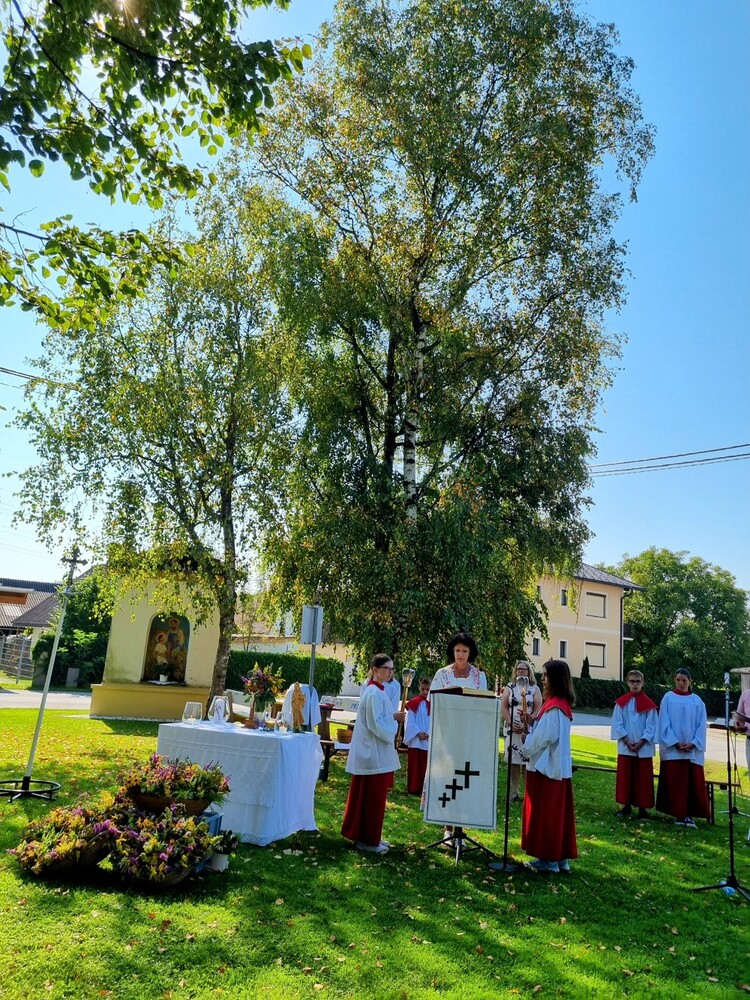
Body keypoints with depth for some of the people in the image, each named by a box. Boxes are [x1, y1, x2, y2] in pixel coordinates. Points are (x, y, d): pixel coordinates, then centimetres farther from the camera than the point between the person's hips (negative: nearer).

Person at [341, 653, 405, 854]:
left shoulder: (377, 691, 11)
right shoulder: (374, 693, -19)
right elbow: (376, 725, -22)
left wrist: (394, 717, 4)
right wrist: (395, 717, -12)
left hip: (373, 752, 10)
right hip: (375, 753, -10)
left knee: (369, 796, 17)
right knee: (373, 797, 0)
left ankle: (367, 836, 27)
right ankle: (368, 840, 11)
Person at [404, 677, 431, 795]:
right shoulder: (413, 704, -1)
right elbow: (410, 722, -4)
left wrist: (428, 734, -12)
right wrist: (418, 733, -14)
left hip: (428, 740, 2)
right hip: (415, 740, -2)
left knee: (426, 765, 6)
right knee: (415, 765, 1)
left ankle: (424, 788, 13)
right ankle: (413, 788, 8)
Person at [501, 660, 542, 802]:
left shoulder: (535, 689, 6)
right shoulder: (509, 687, 8)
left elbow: (538, 708, -2)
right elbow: (503, 707, 2)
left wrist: (529, 721, -16)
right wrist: (511, 724, -9)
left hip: (529, 730, -1)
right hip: (512, 730, 1)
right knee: (513, 761, 3)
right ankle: (514, 792, 11)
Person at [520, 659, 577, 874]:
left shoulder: (553, 707, -21)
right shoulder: (563, 704, 9)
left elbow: (543, 738, -21)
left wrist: (526, 751, -6)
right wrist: (532, 721, 3)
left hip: (546, 766, -9)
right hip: (559, 766, 9)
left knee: (545, 813, 2)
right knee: (557, 813, 15)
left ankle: (548, 859, 11)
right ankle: (561, 857, 23)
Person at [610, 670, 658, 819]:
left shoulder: (649, 704, -2)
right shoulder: (621, 703, 0)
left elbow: (651, 727, -3)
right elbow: (617, 724, -1)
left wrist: (640, 743, -12)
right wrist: (627, 741, -11)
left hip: (644, 748, -1)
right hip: (625, 747, 1)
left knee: (643, 778, 4)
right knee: (625, 777, 6)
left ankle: (642, 808, 14)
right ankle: (627, 806, 18)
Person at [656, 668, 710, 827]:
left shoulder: (697, 701, 6)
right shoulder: (668, 698, 1)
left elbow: (701, 725, 4)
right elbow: (664, 723, -2)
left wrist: (693, 743, -8)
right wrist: (675, 743, -11)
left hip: (693, 750, 2)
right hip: (672, 749, -1)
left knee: (693, 782, 0)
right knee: (674, 782, 0)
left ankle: (689, 814, 7)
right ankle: (679, 814, 8)